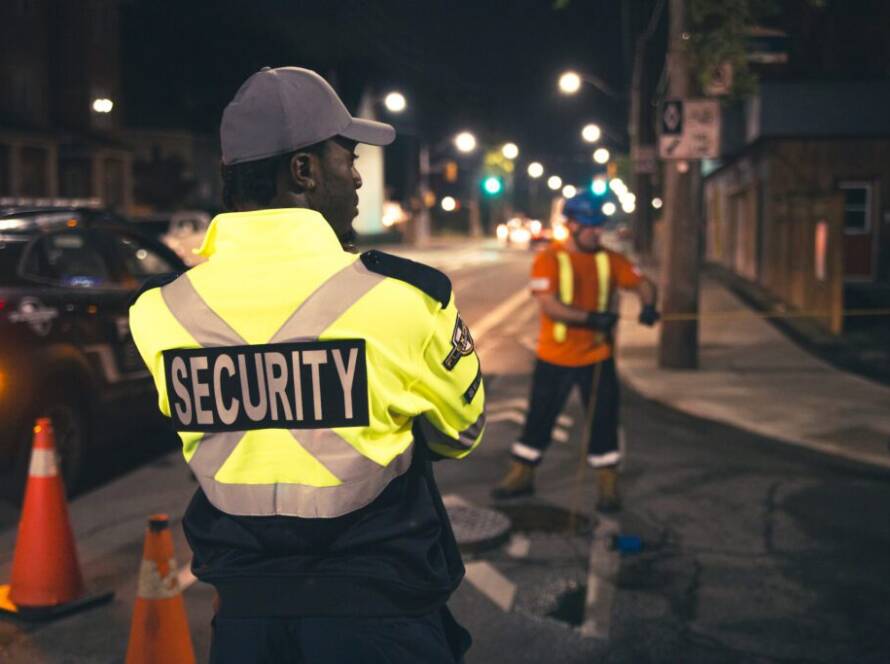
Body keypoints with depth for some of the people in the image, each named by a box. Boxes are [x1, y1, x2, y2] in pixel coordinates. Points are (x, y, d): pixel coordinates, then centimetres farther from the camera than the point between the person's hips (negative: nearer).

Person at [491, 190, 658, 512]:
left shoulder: (608, 259, 2)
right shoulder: (549, 259, -10)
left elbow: (641, 282, 2)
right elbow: (548, 304, -21)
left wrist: (648, 305, -21)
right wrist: (590, 318, -32)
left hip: (597, 357, 2)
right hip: (554, 358, -2)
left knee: (603, 421, 4)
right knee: (539, 418, 10)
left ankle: (608, 485, 16)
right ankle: (522, 476, 27)